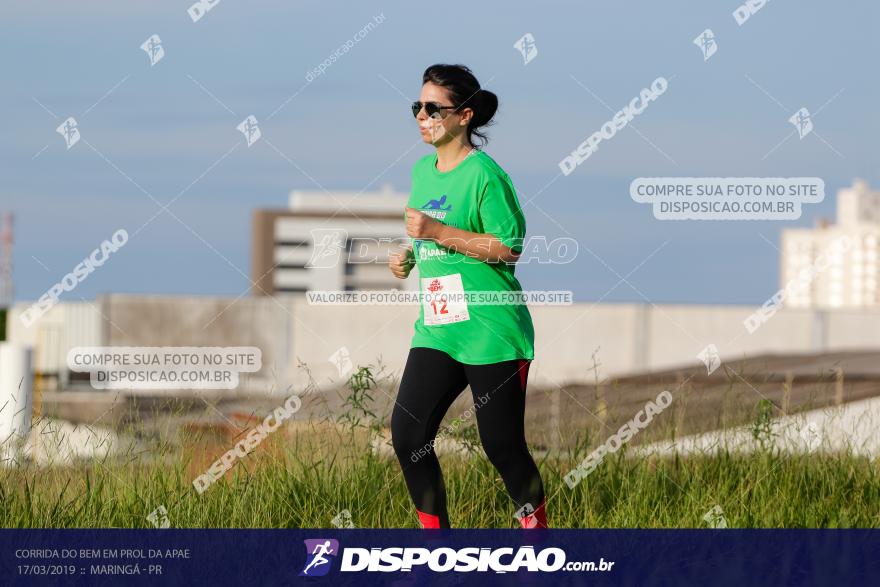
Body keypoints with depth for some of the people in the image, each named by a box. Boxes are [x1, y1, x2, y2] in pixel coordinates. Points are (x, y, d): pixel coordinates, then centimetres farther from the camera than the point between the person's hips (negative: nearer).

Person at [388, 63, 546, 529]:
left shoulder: (483, 172, -12)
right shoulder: (423, 170, 13)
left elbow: (510, 247, -17)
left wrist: (439, 233, -20)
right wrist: (409, 256, 9)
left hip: (491, 332, -7)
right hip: (436, 330, 7)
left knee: (501, 443, -1)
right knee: (407, 434, -4)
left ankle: (535, 525, 20)